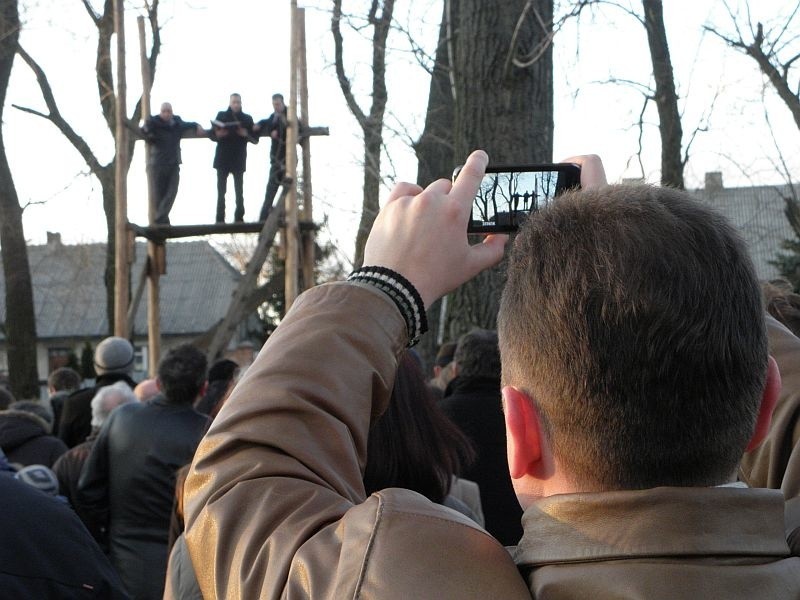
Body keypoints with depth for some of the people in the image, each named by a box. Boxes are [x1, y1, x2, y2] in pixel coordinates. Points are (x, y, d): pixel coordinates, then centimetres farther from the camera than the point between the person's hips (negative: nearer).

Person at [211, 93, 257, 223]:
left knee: (239, 191, -3)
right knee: (221, 191, -2)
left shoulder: (247, 118, 7)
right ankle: (220, 219, -1)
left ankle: (239, 218, -2)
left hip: (239, 159, 0)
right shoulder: (221, 116, 6)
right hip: (222, 158, 0)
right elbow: (212, 135, 4)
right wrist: (218, 135, -18)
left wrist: (247, 135, -14)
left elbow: (255, 139, 5)